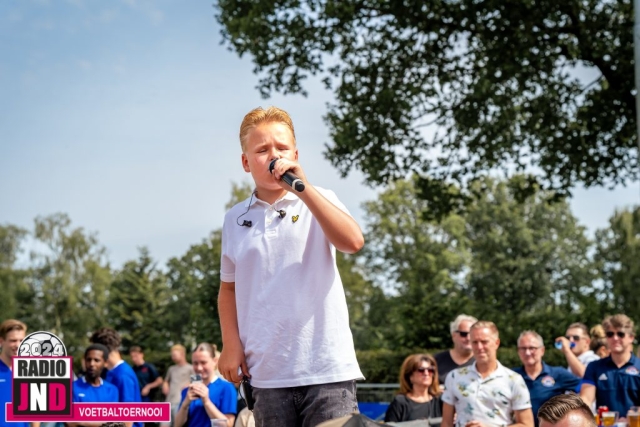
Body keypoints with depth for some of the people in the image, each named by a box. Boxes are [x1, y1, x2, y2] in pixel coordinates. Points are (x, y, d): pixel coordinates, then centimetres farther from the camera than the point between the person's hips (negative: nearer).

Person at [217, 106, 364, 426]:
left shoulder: (318, 201, 3)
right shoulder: (235, 219, 10)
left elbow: (353, 242, -16)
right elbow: (229, 287, 18)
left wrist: (303, 188, -18)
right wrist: (231, 344, 6)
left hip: (327, 368, -3)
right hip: (268, 373, 3)